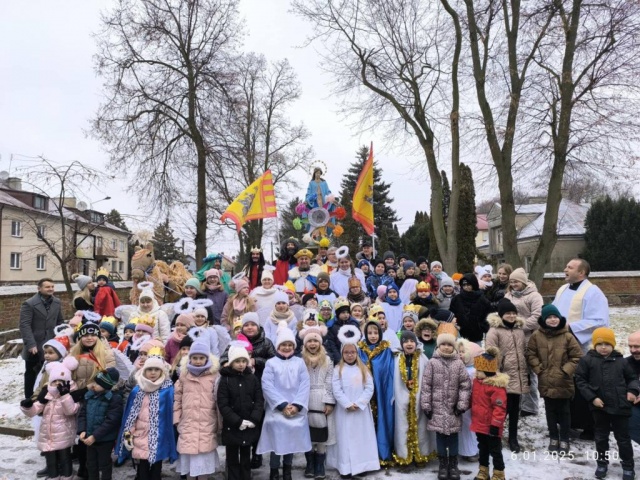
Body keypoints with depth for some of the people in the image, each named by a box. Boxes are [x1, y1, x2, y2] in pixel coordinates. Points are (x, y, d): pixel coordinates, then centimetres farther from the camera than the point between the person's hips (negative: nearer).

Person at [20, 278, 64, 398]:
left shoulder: (57, 302, 6)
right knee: (31, 373, 10)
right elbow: (24, 325, -17)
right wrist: (31, 344, -24)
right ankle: (29, 399, 22)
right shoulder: (29, 304, -12)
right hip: (35, 346, -4)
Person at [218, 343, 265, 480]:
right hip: (231, 426, -2)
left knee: (246, 458, 14)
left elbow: (259, 401, -1)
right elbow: (223, 405, -12)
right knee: (232, 459, 9)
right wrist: (238, 421, -18)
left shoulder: (253, 378, 1)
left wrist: (254, 420, -15)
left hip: (250, 426, 2)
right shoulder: (225, 380, -7)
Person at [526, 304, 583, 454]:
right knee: (550, 411, 14)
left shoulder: (567, 336, -8)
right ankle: (553, 438, 28)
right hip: (546, 382, 2)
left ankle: (564, 440, 22)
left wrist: (566, 370, -9)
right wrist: (539, 369, -5)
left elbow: (577, 356, -4)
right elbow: (530, 354, 3)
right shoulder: (537, 335, -3)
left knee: (564, 411, 9)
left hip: (563, 383, -2)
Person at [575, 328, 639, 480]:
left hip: (620, 406, 1)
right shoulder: (587, 360, -6)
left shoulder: (620, 361, 0)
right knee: (601, 437, 15)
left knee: (623, 438, 11)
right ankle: (602, 463, 30)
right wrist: (592, 397, -11)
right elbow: (580, 380, -4)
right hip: (599, 406, 0)